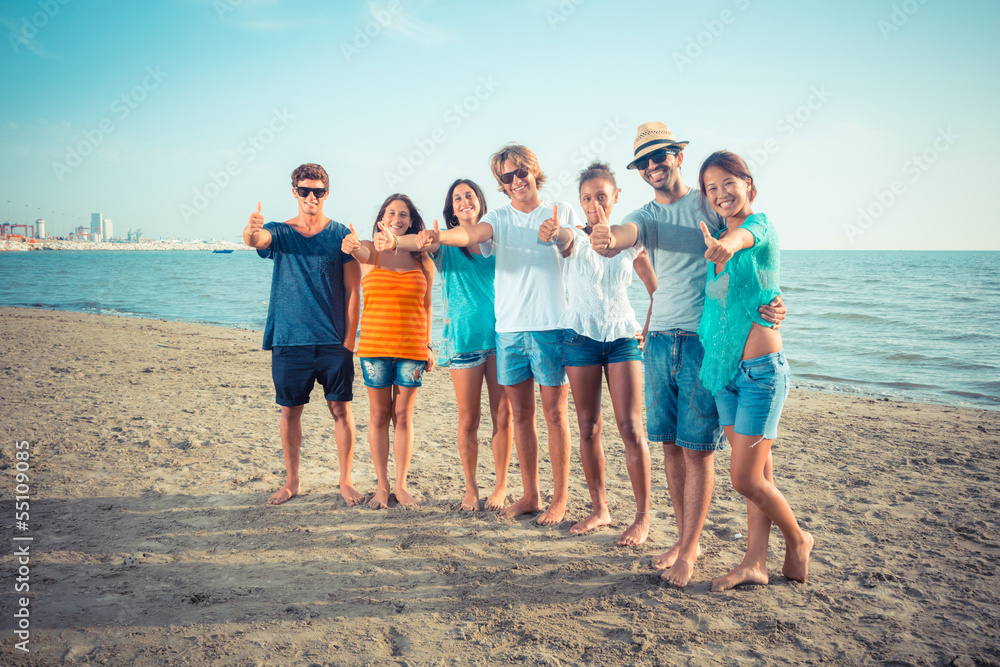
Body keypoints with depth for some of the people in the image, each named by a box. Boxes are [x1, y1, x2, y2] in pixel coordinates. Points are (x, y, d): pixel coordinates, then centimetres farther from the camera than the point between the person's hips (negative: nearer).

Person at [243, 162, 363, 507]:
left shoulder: (341, 234, 4)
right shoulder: (280, 232, 7)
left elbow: (352, 291, 2)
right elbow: (255, 240, -17)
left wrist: (349, 339, -4)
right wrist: (252, 229, -42)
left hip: (334, 341, -1)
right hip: (288, 340, 1)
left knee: (341, 408, 0)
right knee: (290, 410, 7)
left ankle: (346, 481, 13)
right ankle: (292, 482, 21)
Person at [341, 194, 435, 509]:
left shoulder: (423, 259, 6)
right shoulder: (371, 251, 2)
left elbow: (426, 306, 9)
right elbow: (361, 252, -23)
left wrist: (427, 346, 4)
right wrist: (351, 246, -47)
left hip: (412, 348, 1)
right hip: (375, 346, 0)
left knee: (403, 416, 6)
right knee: (379, 415, 6)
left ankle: (401, 485, 16)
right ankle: (382, 485, 18)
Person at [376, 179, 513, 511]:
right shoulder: (445, 244, 5)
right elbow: (420, 241, -15)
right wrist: (392, 240, -38)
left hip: (500, 334, 1)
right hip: (464, 337, -1)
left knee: (502, 415, 3)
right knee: (468, 418, 2)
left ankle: (501, 485, 19)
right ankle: (471, 487, 20)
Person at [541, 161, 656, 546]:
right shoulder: (576, 238, 1)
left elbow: (656, 288, 13)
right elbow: (564, 240, -26)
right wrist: (549, 233, -49)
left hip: (623, 336, 0)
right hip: (581, 336, 0)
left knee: (630, 427, -7)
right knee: (588, 427, 4)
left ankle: (643, 516, 3)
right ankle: (599, 509, 17)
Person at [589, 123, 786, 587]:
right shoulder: (645, 215, 10)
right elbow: (624, 234, -15)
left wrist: (770, 300, -17)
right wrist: (606, 240, -39)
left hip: (705, 340, -4)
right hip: (660, 340, 5)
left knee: (698, 449, -3)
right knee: (670, 444, 9)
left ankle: (688, 552, 7)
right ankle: (683, 538, 24)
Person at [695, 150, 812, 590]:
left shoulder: (761, 225, -10)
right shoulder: (715, 236, 11)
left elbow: (741, 237, -33)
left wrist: (725, 245, -53)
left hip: (761, 370, -7)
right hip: (726, 370, 7)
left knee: (746, 478, -3)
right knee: (757, 472, 13)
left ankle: (797, 539, 22)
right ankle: (754, 563, 21)